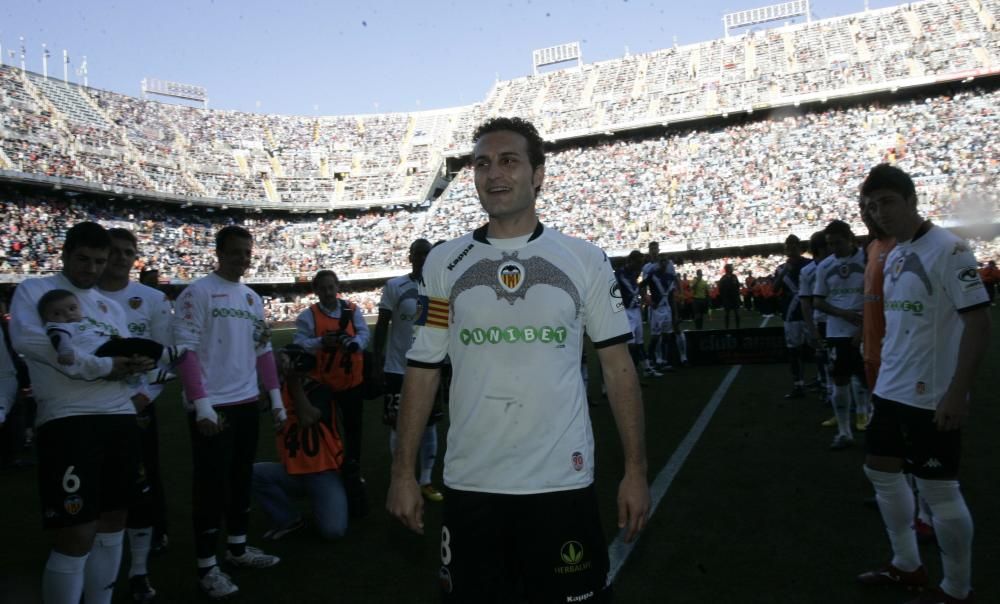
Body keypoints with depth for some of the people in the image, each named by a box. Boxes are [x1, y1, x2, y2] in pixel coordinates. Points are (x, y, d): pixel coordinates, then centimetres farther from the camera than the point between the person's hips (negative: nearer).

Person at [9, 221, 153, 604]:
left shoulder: (111, 307, 21)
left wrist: (136, 364, -9)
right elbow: (25, 339, -17)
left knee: (112, 521, 14)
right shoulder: (33, 290, 3)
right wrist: (101, 366, -16)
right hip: (68, 420, -6)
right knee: (76, 536, -6)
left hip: (122, 419, 7)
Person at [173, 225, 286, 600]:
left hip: (248, 403, 7)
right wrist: (202, 405, -19)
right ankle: (206, 567, 12)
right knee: (211, 486, -1)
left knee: (241, 479, 16)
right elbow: (185, 351, -14)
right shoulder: (197, 293, -9)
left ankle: (238, 548, 30)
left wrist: (276, 398, 12)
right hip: (212, 407, -7)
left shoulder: (252, 297, 12)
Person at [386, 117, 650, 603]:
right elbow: (423, 370, 3)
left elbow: (617, 366, 1)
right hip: (470, 484, 1)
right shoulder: (443, 263, 2)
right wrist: (403, 472, 1)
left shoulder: (585, 260, -1)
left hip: (562, 482, -1)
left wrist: (635, 469, -3)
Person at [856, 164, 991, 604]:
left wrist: (958, 393, -21)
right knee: (881, 471, 17)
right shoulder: (893, 255, 10)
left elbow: (979, 321, -18)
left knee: (938, 491, 2)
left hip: (931, 396, -9)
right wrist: (886, 373, 18)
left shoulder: (948, 250, -15)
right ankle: (907, 566, 34)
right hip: (891, 390, 9)